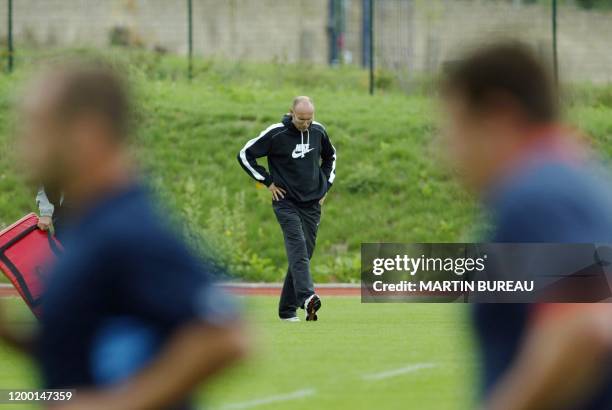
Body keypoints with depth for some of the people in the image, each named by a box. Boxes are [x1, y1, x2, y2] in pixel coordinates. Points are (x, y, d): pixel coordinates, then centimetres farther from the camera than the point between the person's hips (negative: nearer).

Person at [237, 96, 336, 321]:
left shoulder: (318, 131, 3)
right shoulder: (275, 134, -11)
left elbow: (330, 157, 23)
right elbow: (245, 155, -4)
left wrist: (326, 185, 13)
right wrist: (268, 182, -5)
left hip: (312, 204, 5)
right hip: (286, 202, -5)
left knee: (302, 255, 5)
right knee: (298, 248, -23)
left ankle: (288, 309, 13)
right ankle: (307, 298, -40)